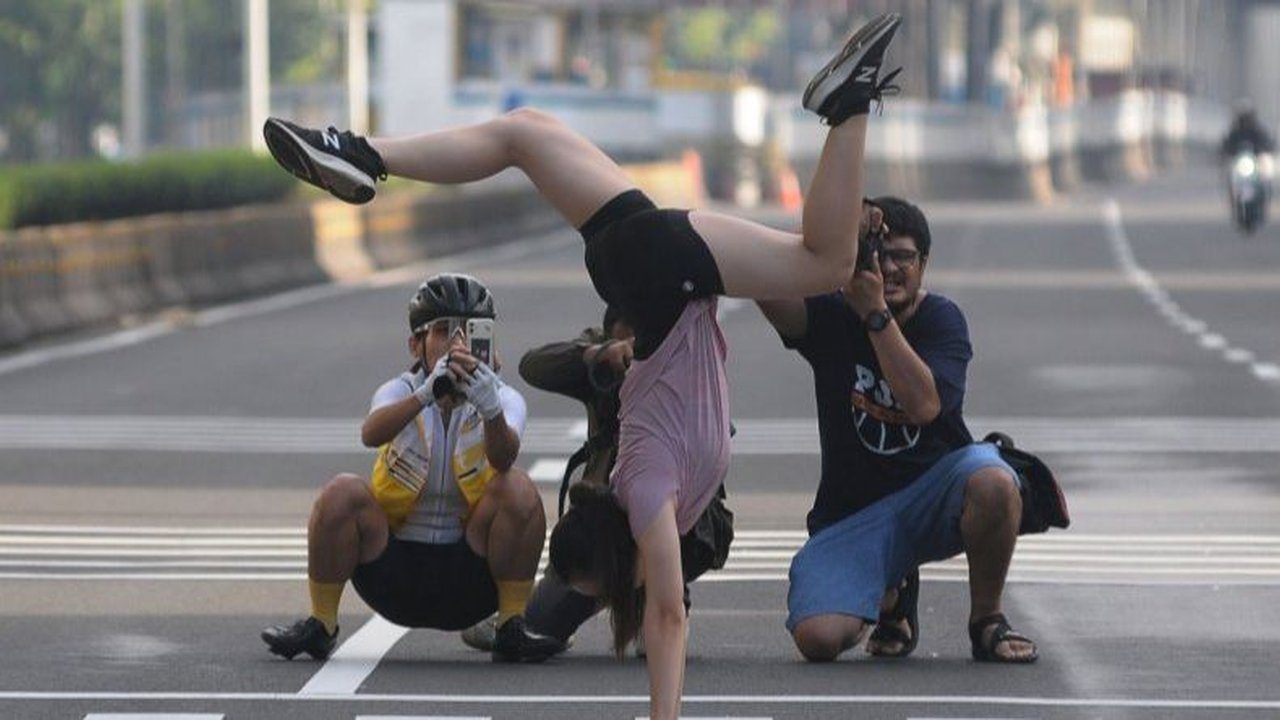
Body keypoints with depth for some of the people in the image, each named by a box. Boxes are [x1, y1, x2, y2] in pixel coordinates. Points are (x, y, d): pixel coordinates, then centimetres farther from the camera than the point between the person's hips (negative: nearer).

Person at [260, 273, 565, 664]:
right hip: (395, 579, 0)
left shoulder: (503, 398, -2)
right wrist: (428, 393, -46)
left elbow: (504, 457, -26)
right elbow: (371, 433, -28)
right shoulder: (401, 391, -2)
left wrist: (490, 408, -48)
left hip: (469, 582, 0)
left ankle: (512, 628, -16)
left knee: (518, 488, -24)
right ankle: (320, 625, -7)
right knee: (342, 494, -24)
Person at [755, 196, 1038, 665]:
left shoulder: (940, 319, -5)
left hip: (934, 489, -1)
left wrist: (876, 314, -27)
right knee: (818, 639, -23)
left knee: (994, 483, -37)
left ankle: (986, 620, -10)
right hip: (851, 513, 1)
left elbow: (924, 404, -24)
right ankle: (891, 594, 16)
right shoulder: (832, 316, -2)